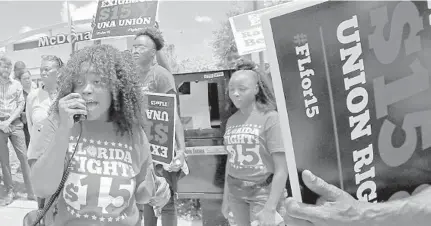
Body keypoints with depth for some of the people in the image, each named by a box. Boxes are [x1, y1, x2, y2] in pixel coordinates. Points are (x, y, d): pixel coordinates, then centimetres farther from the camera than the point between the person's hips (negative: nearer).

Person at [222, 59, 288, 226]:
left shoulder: (269, 118, -13)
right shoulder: (231, 121, 4)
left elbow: (282, 169, -14)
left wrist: (270, 208, -17)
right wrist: (226, 196, 14)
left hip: (263, 191, -5)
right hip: (236, 193, 5)